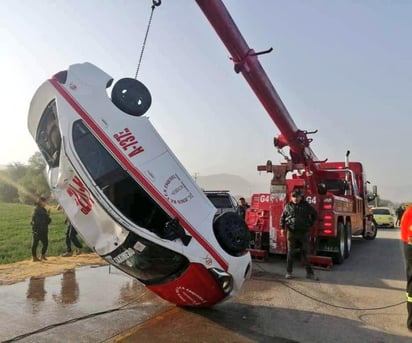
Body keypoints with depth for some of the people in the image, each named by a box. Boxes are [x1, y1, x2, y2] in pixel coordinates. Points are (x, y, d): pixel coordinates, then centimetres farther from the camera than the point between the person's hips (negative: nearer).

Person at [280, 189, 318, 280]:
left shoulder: (306, 205, 3)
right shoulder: (288, 206, 3)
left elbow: (314, 214, 15)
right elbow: (282, 217, 11)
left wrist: (310, 224, 9)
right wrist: (282, 227, 2)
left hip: (304, 232, 1)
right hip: (292, 232, 0)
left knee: (305, 253, 7)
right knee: (290, 253, 5)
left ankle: (309, 273, 14)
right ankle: (288, 272, 13)